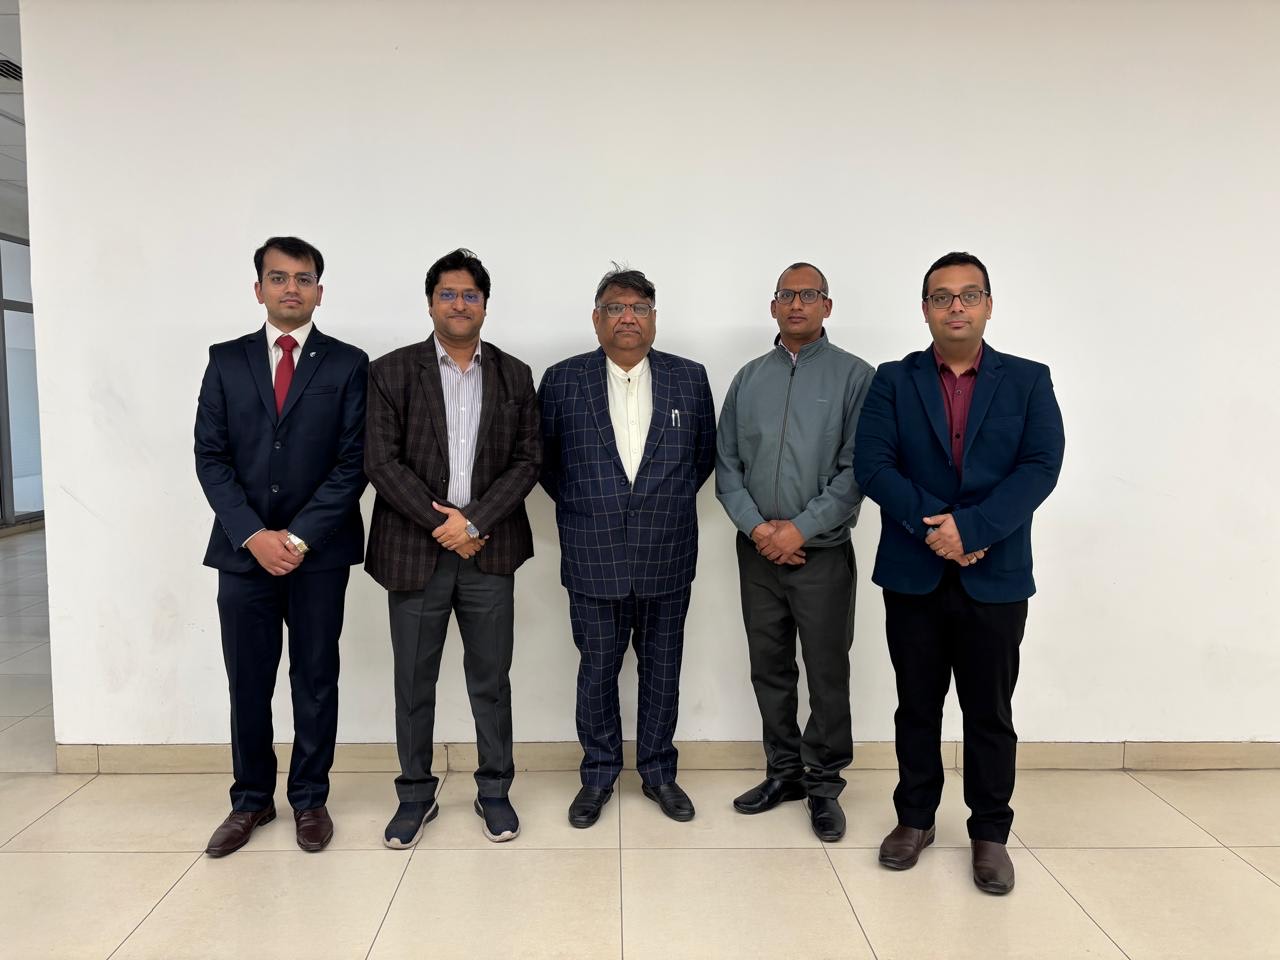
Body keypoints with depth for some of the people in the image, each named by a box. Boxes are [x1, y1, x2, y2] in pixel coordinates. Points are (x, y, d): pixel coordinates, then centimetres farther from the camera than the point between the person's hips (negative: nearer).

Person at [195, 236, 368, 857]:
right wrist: (253, 535, -10)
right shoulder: (226, 360, 8)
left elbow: (353, 461, -4)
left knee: (315, 681, 8)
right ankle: (251, 800, 26)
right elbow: (210, 456, 2)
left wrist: (301, 536, -12)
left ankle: (310, 799, 23)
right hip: (243, 549, 2)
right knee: (248, 684, 9)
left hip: (320, 551, -1)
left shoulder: (347, 364, 2)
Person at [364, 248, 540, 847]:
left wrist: (474, 522, -11)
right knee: (413, 682, 9)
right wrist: (440, 523, -11)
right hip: (414, 550, -1)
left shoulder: (514, 376, 7)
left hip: (489, 551, 1)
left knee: (491, 679, 9)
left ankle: (494, 791, 25)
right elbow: (381, 461, -5)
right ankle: (416, 794, 26)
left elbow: (527, 460, 1)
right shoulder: (391, 372, 2)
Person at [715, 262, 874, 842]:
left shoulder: (853, 376, -3)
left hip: (822, 551, -3)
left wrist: (801, 530, -14)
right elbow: (726, 464, 6)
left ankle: (824, 782, 20)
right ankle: (784, 771, 28)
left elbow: (857, 468, -9)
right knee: (769, 668, 12)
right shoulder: (749, 379, 9)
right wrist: (757, 526, -8)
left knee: (827, 674, 5)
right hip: (757, 549, 4)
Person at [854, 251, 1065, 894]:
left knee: (990, 712, 9)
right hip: (912, 575, 1)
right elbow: (872, 465, -7)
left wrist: (971, 527, -19)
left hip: (996, 578, 0)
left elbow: (1041, 467, -9)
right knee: (916, 706, 13)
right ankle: (915, 818, 29)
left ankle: (990, 833, 26)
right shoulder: (893, 381, 3)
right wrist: (931, 525, -18)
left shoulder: (1028, 380, 3)